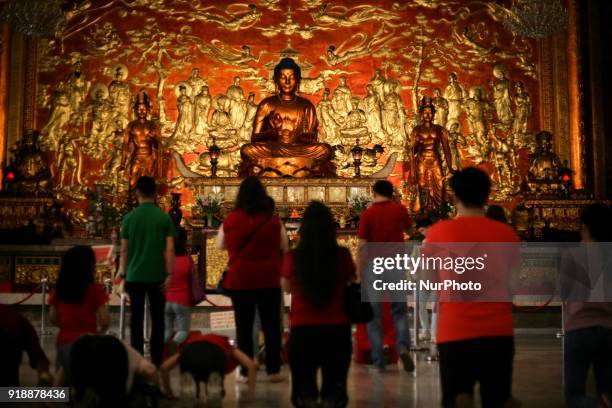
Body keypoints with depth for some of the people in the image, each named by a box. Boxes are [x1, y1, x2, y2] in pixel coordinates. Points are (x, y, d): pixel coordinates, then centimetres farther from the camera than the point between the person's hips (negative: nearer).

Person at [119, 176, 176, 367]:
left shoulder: (129, 217, -1)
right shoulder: (164, 217, -2)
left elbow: (124, 249, 1)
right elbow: (170, 249, -5)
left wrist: (123, 274, 8)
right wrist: (169, 274, -1)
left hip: (134, 275, 0)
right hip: (157, 275, 0)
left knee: (136, 318, 7)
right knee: (157, 319, 8)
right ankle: (156, 360, 10)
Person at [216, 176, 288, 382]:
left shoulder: (230, 220, -5)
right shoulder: (272, 221, -7)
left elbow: (220, 245, 11)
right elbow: (284, 248, 6)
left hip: (239, 279, 0)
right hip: (269, 279, 0)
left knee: (243, 327, 9)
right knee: (271, 326, 10)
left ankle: (245, 372, 11)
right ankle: (273, 370, 13)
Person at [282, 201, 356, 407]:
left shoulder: (292, 257, -9)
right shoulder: (343, 255, -8)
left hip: (301, 331, 0)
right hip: (337, 330, 0)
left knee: (304, 385, 19)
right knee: (334, 385, 19)